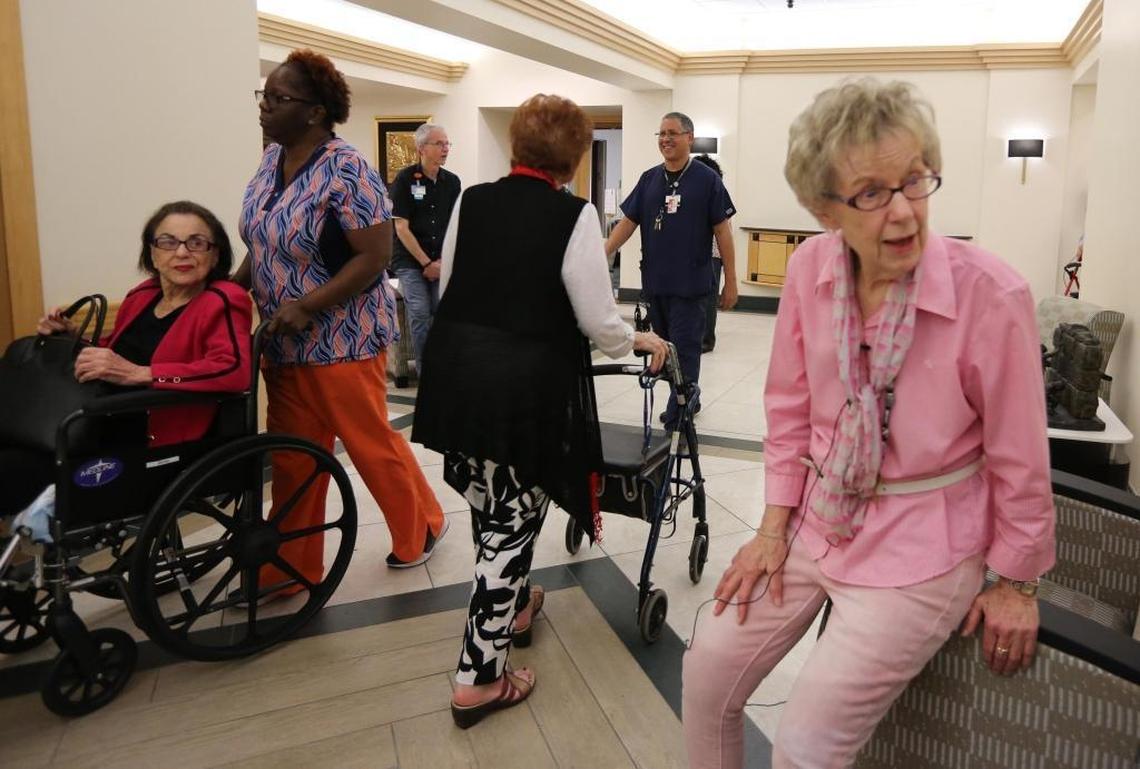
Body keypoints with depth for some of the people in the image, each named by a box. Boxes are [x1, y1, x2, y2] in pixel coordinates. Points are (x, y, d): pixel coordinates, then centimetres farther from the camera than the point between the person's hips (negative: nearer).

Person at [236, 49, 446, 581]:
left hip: (341, 340, -7)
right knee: (293, 459, 13)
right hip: (284, 343, 7)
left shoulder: (346, 170, -18)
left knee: (372, 444, 7)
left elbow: (375, 257, -20)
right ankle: (291, 567, 27)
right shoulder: (272, 160, 7)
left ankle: (421, 528, 31)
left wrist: (305, 307, -23)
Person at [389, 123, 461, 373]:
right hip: (410, 261, -3)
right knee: (419, 313, -11)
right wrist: (426, 263, -10)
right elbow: (401, 227, -7)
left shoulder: (452, 181, 6)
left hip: (441, 261, 3)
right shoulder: (405, 179, -5)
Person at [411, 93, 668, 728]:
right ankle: (479, 678, 15)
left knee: (489, 509, 22)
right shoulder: (574, 216, -9)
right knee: (513, 521, 7)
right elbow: (600, 322, -9)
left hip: (454, 371, 6)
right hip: (526, 384, -6)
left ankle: (511, 609, 46)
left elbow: (448, 287, 13)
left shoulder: (471, 202, 6)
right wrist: (639, 341, 11)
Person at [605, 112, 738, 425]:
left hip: (691, 284, -5)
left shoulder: (707, 179, -3)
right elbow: (628, 223, 8)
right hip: (654, 283, 5)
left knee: (684, 352, -2)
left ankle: (676, 416, 7)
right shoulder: (649, 179, 9)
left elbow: (722, 231, -3)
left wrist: (730, 282, -5)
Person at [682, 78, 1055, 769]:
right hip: (817, 520, 5)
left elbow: (1020, 458, -10)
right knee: (708, 670, 8)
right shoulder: (811, 267, -8)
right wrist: (774, 529, 3)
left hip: (921, 548, -4)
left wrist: (1015, 585, 1)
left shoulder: (992, 295, -21)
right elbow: (789, 408, 3)